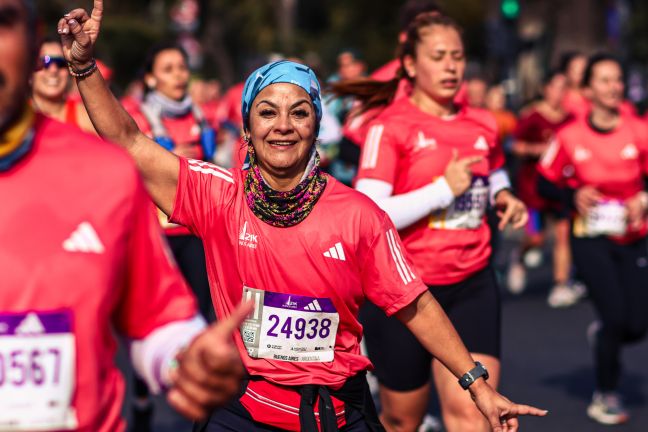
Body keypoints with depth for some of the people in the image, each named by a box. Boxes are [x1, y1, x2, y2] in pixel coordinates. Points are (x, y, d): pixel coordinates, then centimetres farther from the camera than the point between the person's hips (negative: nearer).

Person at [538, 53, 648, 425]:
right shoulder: (570, 137, -7)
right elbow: (547, 181, 4)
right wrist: (575, 195, -13)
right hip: (591, 238, -2)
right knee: (615, 316, -10)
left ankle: (602, 335, 35)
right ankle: (606, 395, 14)